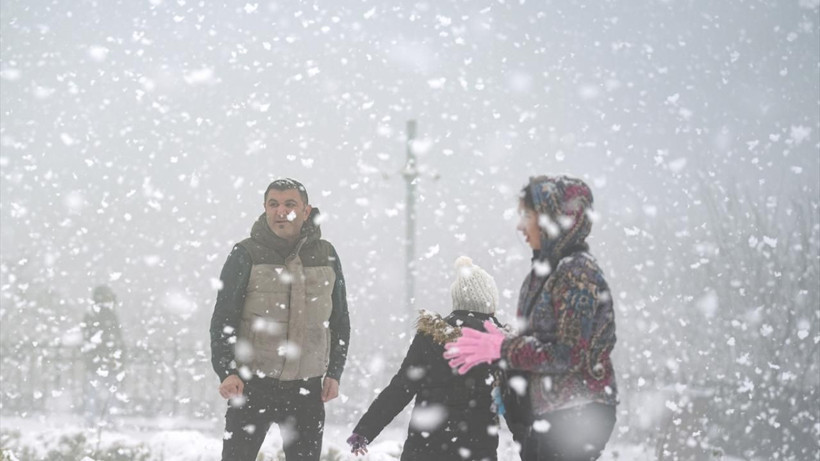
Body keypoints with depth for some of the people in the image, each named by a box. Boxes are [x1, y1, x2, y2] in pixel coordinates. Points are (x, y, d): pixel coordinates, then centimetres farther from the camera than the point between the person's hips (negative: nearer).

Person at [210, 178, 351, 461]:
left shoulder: (326, 255, 8)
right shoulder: (246, 255, -3)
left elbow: (340, 320, 15)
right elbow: (223, 318, -5)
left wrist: (334, 372, 8)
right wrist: (227, 371, -16)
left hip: (307, 387, 3)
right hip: (252, 384, -3)